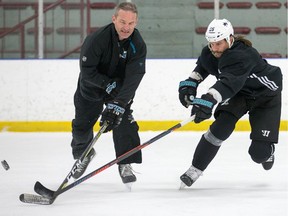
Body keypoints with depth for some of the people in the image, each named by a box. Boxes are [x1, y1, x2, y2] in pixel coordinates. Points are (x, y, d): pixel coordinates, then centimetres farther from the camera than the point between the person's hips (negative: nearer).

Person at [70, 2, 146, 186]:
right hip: (91, 86, 0)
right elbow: (87, 72, -27)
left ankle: (126, 164, -5)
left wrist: (118, 104, -41)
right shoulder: (97, 39, -31)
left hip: (120, 86, 0)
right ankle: (84, 154, 38)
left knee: (123, 120, -18)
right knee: (82, 125, 8)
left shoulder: (138, 45, -25)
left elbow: (132, 79, -32)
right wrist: (109, 85, -33)